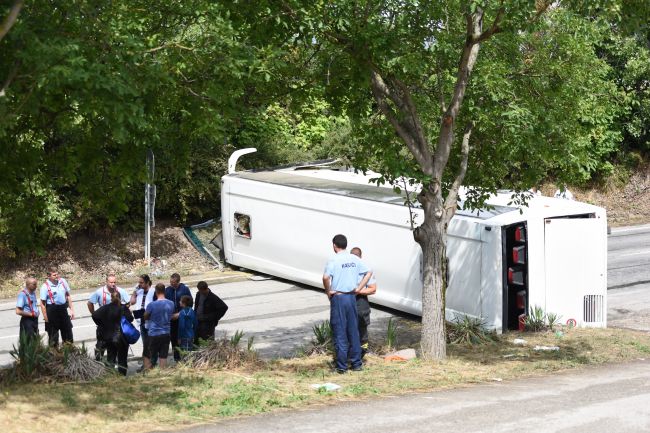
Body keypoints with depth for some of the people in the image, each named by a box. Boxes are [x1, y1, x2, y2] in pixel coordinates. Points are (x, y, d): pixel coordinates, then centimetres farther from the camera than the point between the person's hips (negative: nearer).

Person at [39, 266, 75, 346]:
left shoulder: (63, 281, -1)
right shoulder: (45, 287, -15)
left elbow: (68, 296, 10)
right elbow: (42, 303, -12)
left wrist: (72, 309, 9)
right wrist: (46, 318, -13)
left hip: (63, 309, 5)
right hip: (52, 310, -5)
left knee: (68, 332, 16)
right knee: (53, 335, 6)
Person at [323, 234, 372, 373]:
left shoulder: (333, 261, -12)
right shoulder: (355, 259, 5)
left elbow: (326, 277, -26)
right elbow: (369, 273, 8)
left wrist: (328, 291, -11)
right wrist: (358, 288, 8)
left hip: (338, 298, -5)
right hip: (352, 297, 5)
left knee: (340, 333, 1)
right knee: (353, 331, 13)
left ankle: (341, 366, 4)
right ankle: (356, 363, 17)